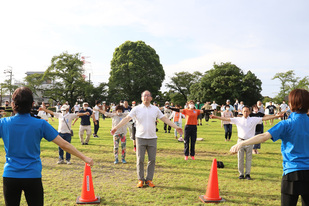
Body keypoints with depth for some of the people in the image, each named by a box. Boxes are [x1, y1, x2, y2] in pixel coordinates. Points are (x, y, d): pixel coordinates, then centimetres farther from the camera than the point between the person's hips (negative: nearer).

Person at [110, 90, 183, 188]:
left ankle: (149, 179, 16)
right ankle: (140, 179, 14)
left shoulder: (155, 109, 9)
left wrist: (176, 127, 6)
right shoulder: (137, 109, 1)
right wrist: (116, 127, -14)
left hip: (152, 138, 2)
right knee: (140, 159, 1)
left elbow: (165, 119, 11)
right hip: (140, 138, -2)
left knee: (152, 160, 4)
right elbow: (126, 119, -4)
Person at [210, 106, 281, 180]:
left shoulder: (254, 120, 4)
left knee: (249, 158, 4)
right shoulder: (238, 119, 4)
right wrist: (216, 117, -6)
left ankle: (247, 174, 15)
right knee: (240, 158, 4)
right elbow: (227, 119, 1)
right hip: (241, 141, 0)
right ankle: (241, 174, 15)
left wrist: (276, 116, -7)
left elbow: (264, 118, 0)